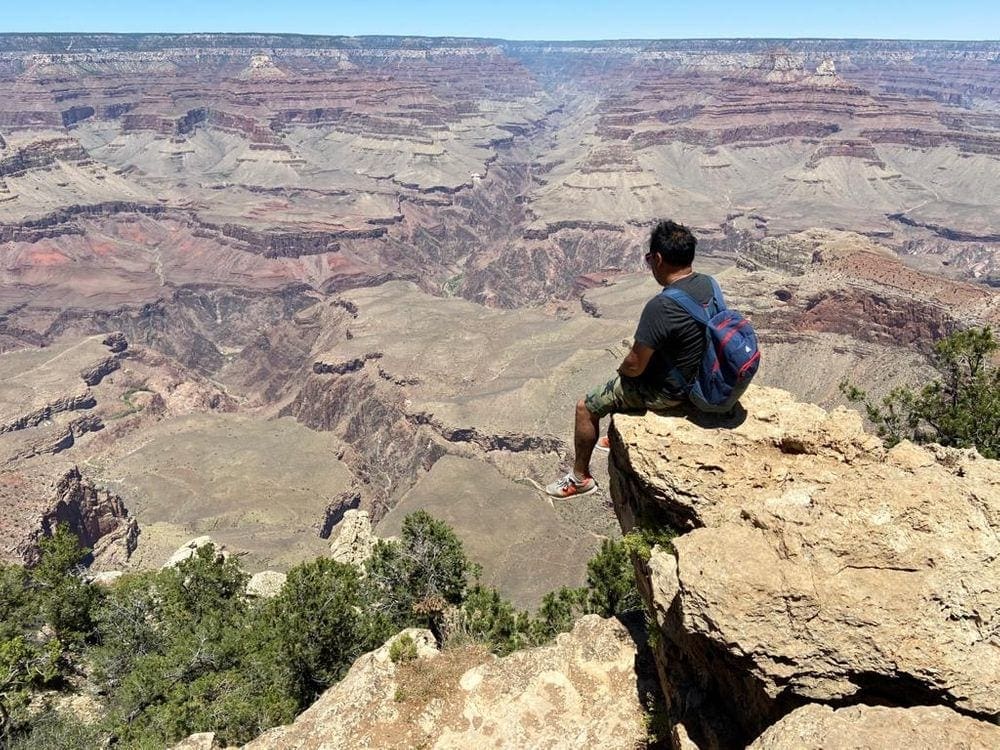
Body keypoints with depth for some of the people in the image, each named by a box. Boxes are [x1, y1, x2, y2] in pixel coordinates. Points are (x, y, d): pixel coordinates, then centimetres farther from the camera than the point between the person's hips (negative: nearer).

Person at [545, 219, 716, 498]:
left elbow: (635, 365, -26)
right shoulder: (708, 284, -7)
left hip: (666, 391, -8)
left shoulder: (660, 307, -33)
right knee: (621, 381, 34)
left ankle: (580, 477, 23)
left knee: (586, 407, 7)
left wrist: (622, 368, -1)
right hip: (697, 374, 8)